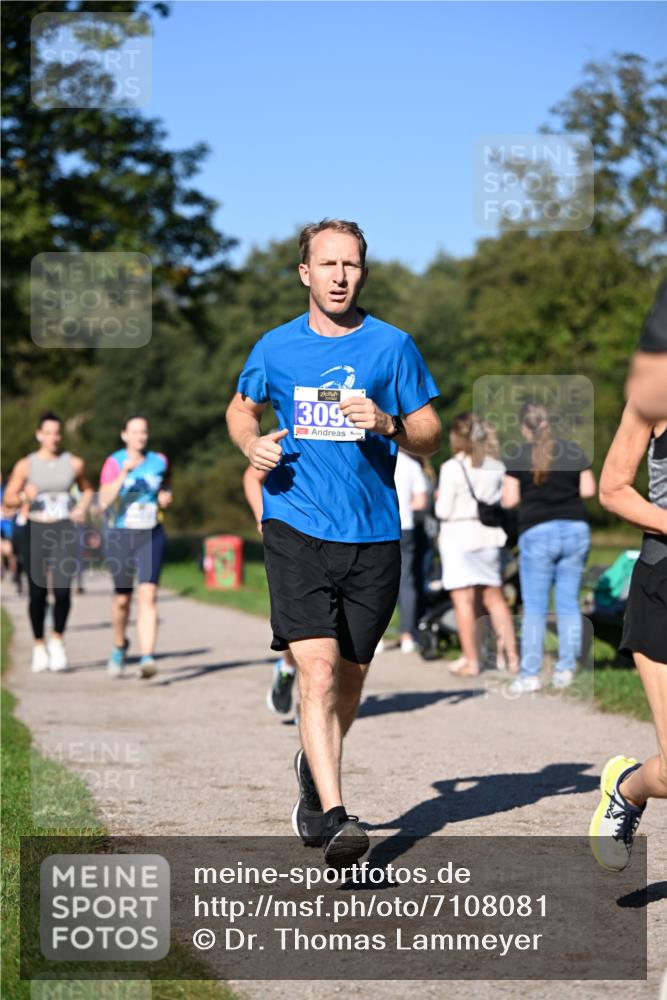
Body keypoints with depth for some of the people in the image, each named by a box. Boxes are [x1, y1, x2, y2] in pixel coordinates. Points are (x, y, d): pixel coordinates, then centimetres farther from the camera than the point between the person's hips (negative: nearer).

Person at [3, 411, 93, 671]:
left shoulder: (74, 463, 5)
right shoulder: (25, 465, 1)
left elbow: (87, 489, 22)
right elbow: (8, 500, 3)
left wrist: (83, 508, 2)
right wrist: (24, 496, -18)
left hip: (65, 532, 0)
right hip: (36, 530, 0)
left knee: (62, 590, -13)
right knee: (37, 593, 1)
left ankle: (57, 640, 9)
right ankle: (39, 647, 19)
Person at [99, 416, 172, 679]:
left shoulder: (159, 461, 4)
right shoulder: (114, 463, -6)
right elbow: (104, 501, -18)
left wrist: (166, 495, 4)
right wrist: (124, 473, -26)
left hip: (151, 536, 1)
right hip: (120, 537, -1)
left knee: (148, 595, -15)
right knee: (122, 599, 11)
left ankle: (147, 658, -23)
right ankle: (119, 647, 39)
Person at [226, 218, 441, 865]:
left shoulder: (392, 346, 4)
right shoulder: (275, 348, 6)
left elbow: (429, 436, 7)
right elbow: (241, 407, 24)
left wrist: (387, 423, -14)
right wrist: (252, 443, 1)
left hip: (372, 538, 2)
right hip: (296, 529, -1)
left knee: (348, 681, 14)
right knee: (317, 672, -17)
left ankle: (313, 769, 43)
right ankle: (335, 818, -20)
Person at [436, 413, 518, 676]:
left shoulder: (452, 468, -12)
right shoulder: (497, 467, 4)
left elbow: (443, 510, -11)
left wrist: (439, 499, 9)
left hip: (458, 536, -5)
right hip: (490, 536, 5)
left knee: (463, 600, -1)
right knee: (494, 597, 14)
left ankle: (470, 661, 0)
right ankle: (511, 655, 15)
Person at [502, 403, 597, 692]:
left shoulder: (518, 458, -4)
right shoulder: (573, 450, 4)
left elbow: (509, 500, -5)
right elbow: (588, 490, 3)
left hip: (537, 533, -3)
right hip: (576, 530, 3)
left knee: (534, 607, 2)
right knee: (569, 603, 8)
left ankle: (530, 674, 1)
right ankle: (566, 669, 9)